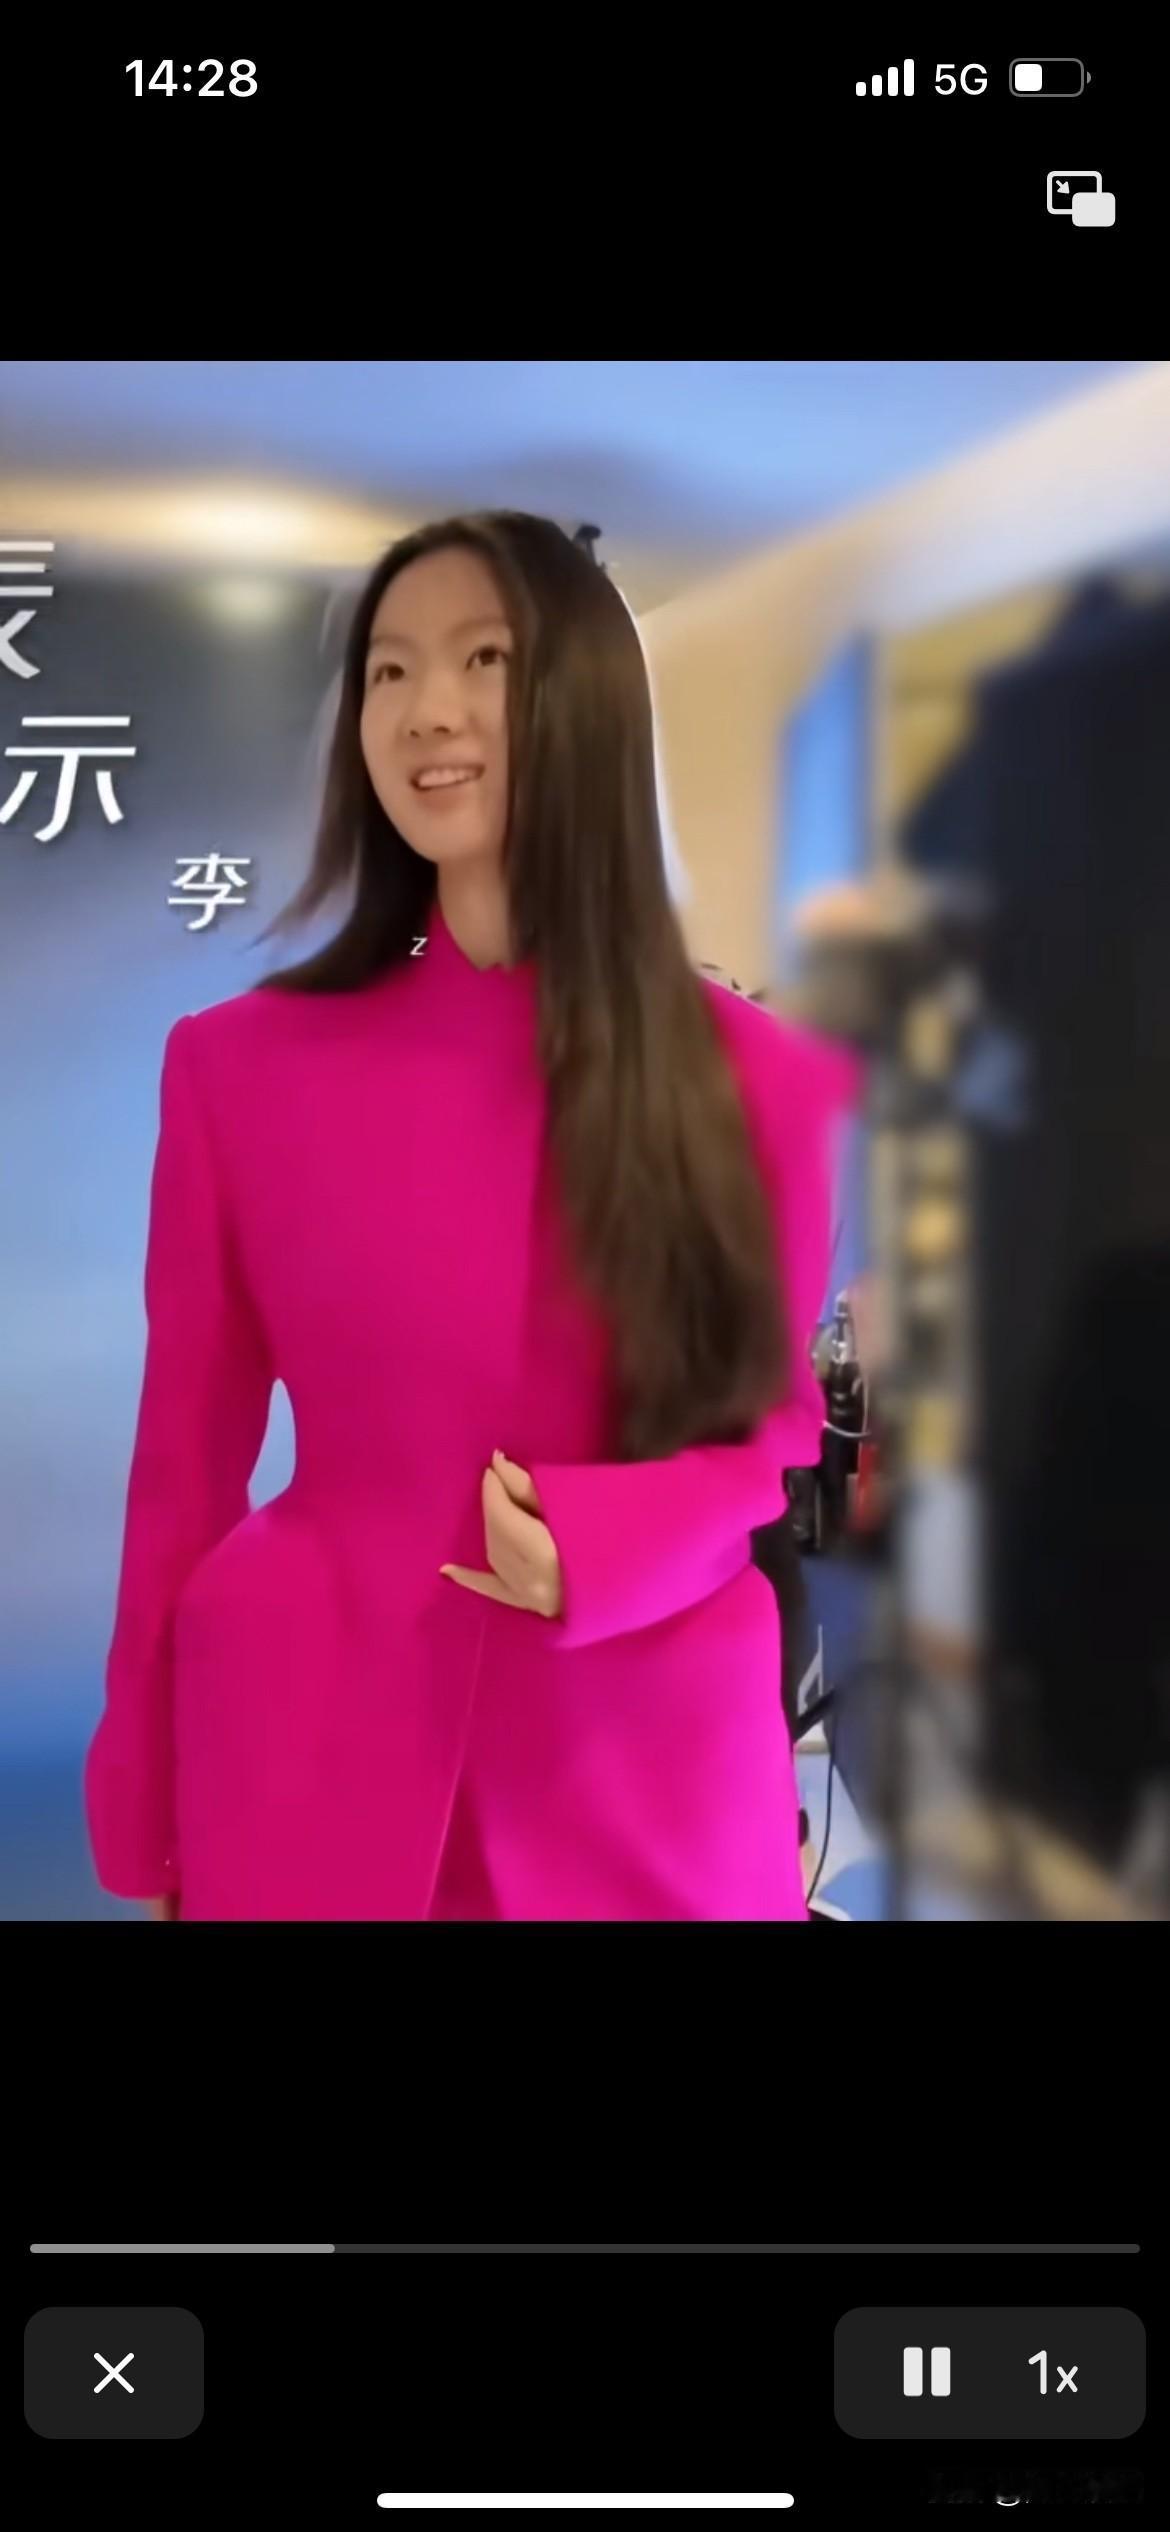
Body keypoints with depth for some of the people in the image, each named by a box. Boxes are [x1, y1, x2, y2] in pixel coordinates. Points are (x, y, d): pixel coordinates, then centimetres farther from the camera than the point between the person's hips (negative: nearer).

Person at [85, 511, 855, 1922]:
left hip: (647, 1799, 0)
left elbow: (775, 1426, 3)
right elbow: (187, 1457, 2)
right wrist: (145, 1831, 5)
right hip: (309, 1772, 0)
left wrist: (595, 1545, -18)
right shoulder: (237, 1062, -2)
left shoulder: (761, 1083, -4)